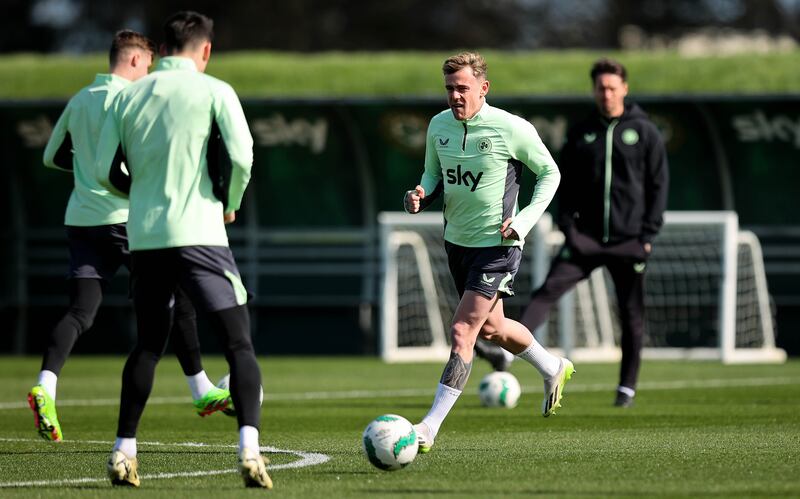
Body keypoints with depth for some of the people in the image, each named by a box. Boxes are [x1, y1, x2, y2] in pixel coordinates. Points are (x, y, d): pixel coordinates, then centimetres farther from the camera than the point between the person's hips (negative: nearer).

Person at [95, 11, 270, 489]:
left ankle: (124, 451, 16)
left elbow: (107, 172, 7)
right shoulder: (214, 91, -3)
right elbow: (241, 158, -13)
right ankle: (250, 449, -19)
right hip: (198, 233, -5)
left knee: (148, 343, 18)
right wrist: (230, 203, 5)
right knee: (239, 341, -3)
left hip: (145, 237, 5)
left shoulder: (128, 96, 9)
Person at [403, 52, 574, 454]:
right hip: (456, 240, 7)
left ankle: (431, 426, -14)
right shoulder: (439, 126, -1)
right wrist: (421, 195, -10)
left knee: (462, 332, -15)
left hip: (497, 245, -7)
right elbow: (434, 174, 13)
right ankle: (553, 368, 49)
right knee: (491, 328, 22)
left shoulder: (512, 129, -17)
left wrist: (524, 221, -14)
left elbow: (549, 173, -4)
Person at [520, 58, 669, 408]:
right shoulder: (581, 133, 8)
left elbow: (658, 185, 2)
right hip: (586, 235, 1)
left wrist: (648, 234, -6)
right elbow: (566, 182, 11)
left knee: (632, 313, 5)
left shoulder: (644, 132, 2)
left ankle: (627, 387, 16)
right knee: (549, 289, -18)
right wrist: (567, 224, -2)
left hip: (630, 239, -1)